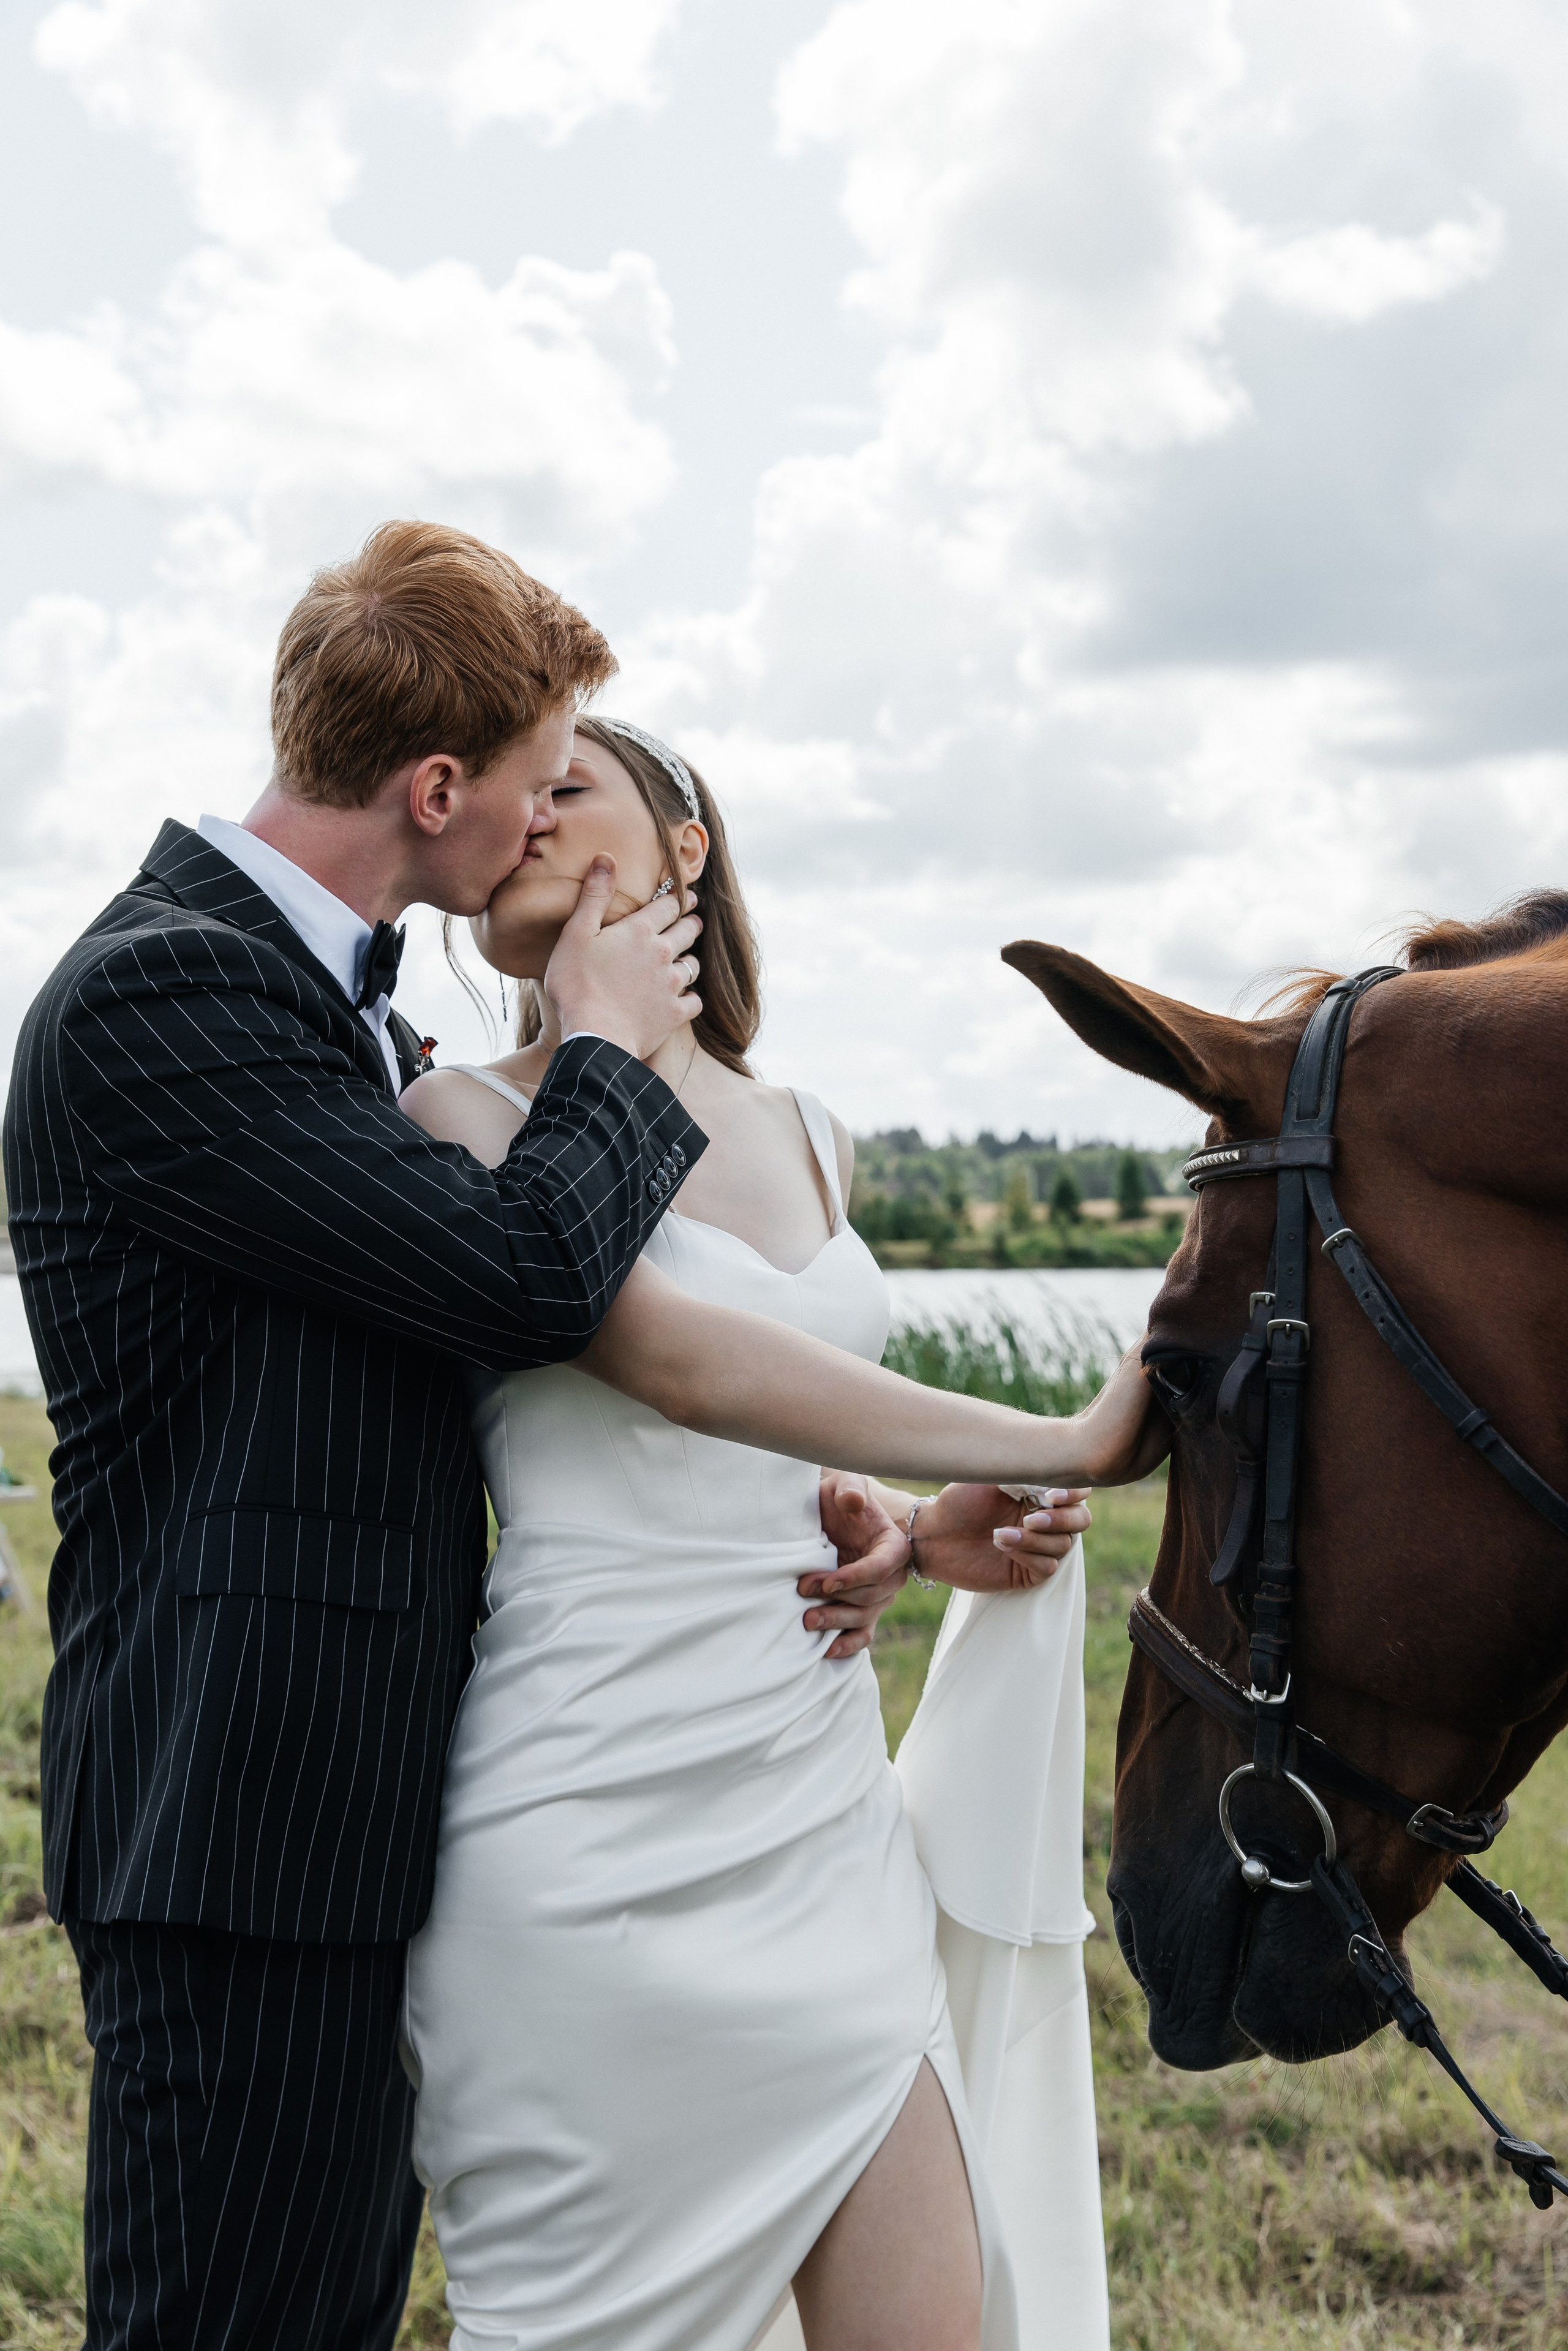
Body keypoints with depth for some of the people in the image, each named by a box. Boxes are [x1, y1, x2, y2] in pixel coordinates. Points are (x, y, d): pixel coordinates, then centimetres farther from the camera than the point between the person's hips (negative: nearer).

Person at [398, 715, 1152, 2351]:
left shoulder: (811, 1143, 14)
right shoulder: (466, 1120, -5)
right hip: (599, 1841, -5)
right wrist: (1060, 1441, -16)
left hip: (823, 1815, 6)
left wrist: (916, 1530, 5)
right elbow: (675, 1360, -19)